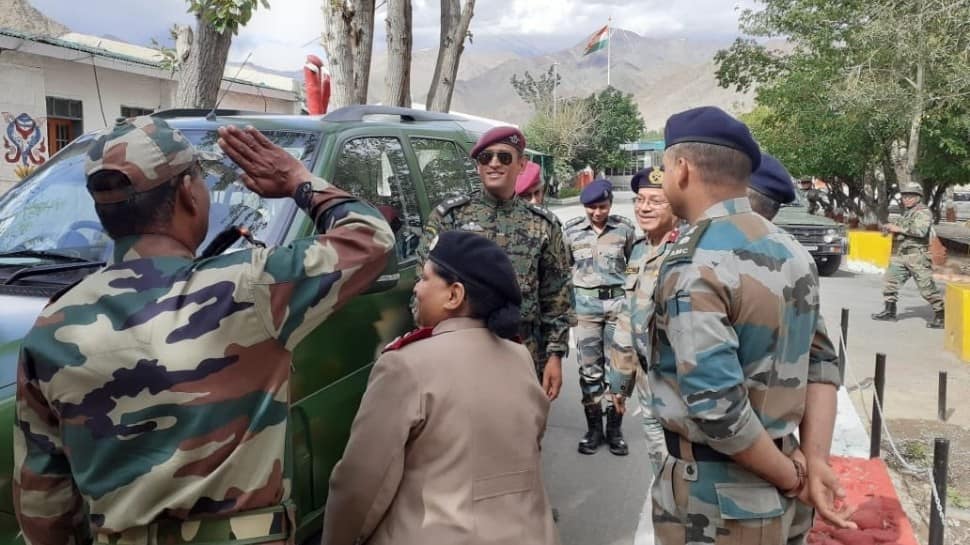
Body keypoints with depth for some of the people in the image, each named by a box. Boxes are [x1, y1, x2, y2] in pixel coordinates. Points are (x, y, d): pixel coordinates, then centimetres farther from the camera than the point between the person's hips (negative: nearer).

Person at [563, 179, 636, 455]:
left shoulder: (625, 228, 0)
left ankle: (614, 429, 15)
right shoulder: (572, 230, 1)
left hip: (618, 302, 0)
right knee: (589, 369, 4)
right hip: (585, 304, 0)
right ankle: (593, 428, 16)